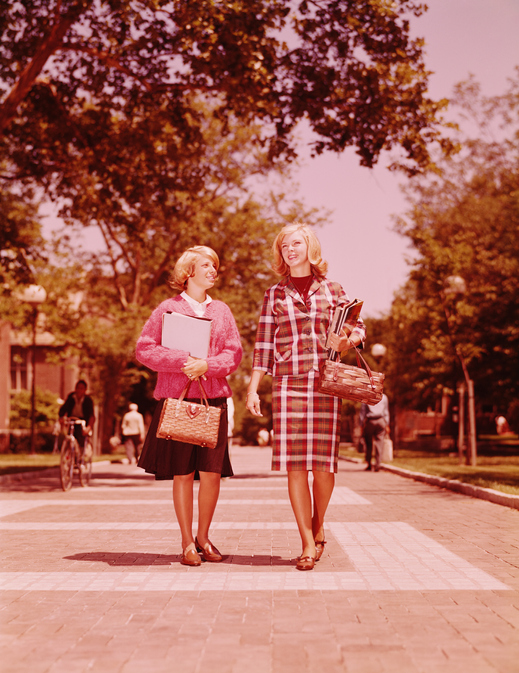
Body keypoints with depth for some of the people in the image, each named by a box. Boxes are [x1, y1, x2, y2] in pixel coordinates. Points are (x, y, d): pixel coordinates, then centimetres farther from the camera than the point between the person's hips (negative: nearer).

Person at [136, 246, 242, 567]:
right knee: (183, 473, -1)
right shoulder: (168, 309, 5)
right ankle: (187, 542, 9)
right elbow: (144, 349, -2)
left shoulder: (222, 310, 15)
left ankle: (203, 537, 16)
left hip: (214, 398, 3)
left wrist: (207, 365, -11)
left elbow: (235, 353, 8)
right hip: (177, 398, -3)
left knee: (212, 472, -1)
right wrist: (184, 362, -13)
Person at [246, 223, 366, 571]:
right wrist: (253, 389, 4)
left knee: (324, 462, -2)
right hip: (288, 382, 0)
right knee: (295, 464, -6)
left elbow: (358, 326, 16)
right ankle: (308, 543, -1)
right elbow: (263, 346, 10)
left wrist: (349, 340, -7)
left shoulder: (332, 290, 12)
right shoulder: (275, 295, 12)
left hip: (326, 382, 0)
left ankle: (318, 526, 23)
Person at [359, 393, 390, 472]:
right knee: (379, 442, 1)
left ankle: (369, 464, 10)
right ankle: (377, 465, -6)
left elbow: (362, 412, 2)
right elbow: (386, 412, 9)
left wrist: (362, 425, 6)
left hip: (369, 421, -1)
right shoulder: (384, 397, 7)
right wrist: (387, 425, 13)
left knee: (369, 444, 8)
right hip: (381, 421, 1)